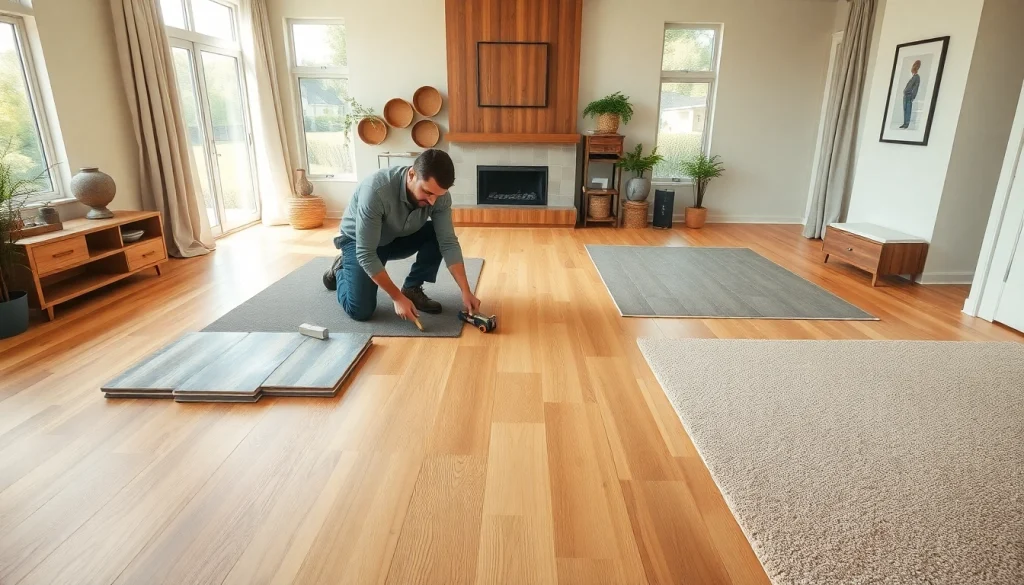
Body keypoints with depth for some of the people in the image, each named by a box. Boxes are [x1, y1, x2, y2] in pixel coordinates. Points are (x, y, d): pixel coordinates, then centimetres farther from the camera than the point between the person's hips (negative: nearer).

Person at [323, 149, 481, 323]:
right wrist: (397, 297, -33)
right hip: (358, 241, -4)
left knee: (439, 234, -22)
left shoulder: (439, 194, -24)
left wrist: (466, 291, -28)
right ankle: (340, 270, 14)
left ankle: (412, 289, -4)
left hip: (398, 238, 4)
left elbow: (448, 242, -21)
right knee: (361, 311, -17)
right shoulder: (376, 190, -39)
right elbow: (366, 253, -35)